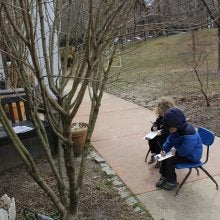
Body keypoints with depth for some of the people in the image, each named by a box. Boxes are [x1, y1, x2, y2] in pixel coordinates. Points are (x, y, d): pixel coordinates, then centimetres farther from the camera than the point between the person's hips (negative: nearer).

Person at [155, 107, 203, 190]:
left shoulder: (189, 135, -35)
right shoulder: (176, 129, -6)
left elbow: (184, 151, -33)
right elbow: (169, 141, 5)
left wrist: (176, 151, -15)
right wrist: (164, 149, -11)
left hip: (192, 156, -9)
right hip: (181, 151, 9)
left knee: (170, 160, -18)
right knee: (165, 156, 3)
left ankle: (172, 182, 0)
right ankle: (164, 177, 17)